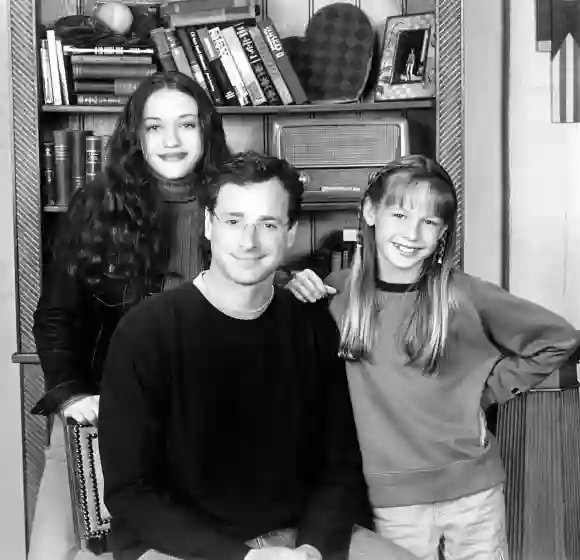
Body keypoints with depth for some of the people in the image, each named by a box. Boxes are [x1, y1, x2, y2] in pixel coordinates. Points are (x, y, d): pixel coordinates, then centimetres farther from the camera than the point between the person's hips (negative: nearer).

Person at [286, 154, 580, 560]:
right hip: (393, 496, 1)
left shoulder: (463, 295, -10)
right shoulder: (338, 292, -5)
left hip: (475, 487, 0)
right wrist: (294, 287, -10)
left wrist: (490, 389, -2)